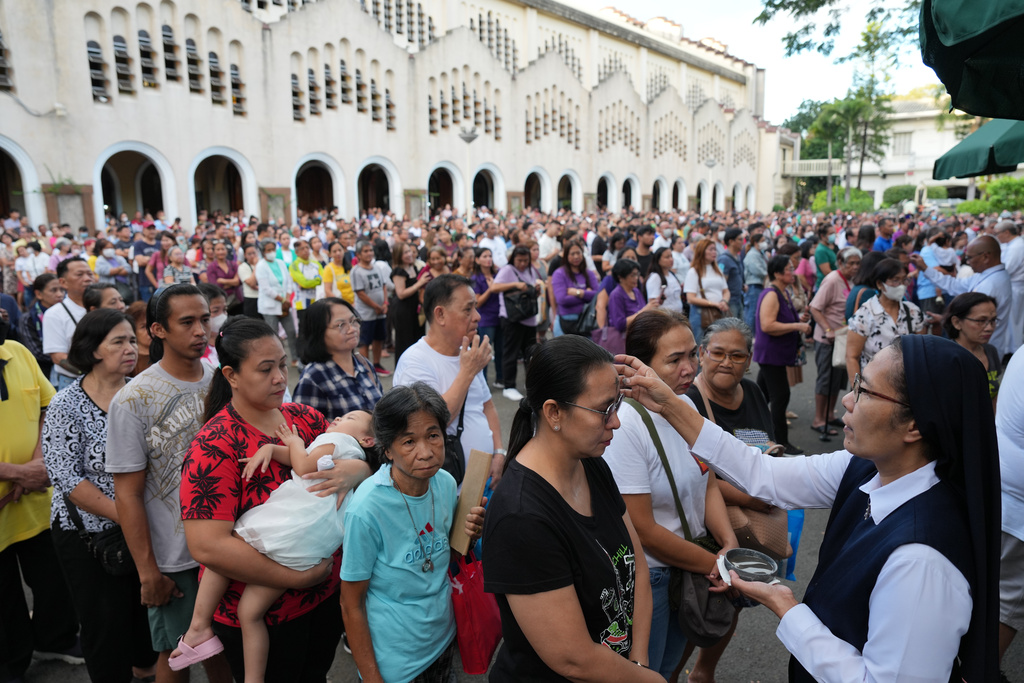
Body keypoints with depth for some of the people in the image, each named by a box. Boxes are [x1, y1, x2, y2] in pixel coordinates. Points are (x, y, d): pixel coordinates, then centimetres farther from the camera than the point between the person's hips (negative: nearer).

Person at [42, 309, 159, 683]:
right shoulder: (66, 405, -12)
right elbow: (66, 478, -16)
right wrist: (123, 515, -20)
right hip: (89, 533, -4)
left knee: (147, 604, 18)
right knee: (106, 619, 8)